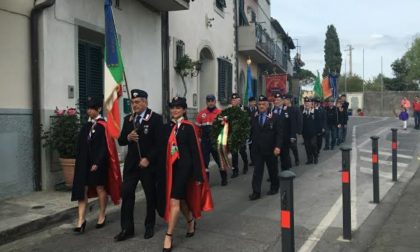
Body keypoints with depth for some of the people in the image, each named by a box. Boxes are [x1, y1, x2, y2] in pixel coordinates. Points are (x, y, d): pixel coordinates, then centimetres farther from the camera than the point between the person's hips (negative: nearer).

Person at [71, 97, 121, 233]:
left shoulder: (103, 126, -10)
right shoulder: (86, 126, 9)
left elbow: (105, 147, -14)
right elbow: (81, 146, 14)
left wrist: (97, 162, -18)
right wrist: (80, 161, 10)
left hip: (98, 162, -6)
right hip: (84, 161, 6)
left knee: (100, 188, 7)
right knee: (82, 189, 0)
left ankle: (102, 216, 22)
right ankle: (81, 219, 2)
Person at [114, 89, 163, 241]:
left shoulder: (156, 118, -7)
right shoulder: (128, 119, 9)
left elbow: (159, 143, -12)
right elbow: (121, 141, 9)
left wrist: (148, 159, -18)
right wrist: (128, 137, -13)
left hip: (149, 164, -4)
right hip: (131, 163, 4)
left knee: (150, 196, 8)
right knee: (126, 194, -1)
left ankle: (149, 226, 24)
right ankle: (127, 229, 7)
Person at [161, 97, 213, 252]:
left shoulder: (188, 127, -7)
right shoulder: (167, 127, 8)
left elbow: (195, 150, -8)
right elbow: (165, 148, 11)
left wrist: (198, 175, -10)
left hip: (183, 166, -6)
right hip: (171, 166, 6)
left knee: (174, 201, -9)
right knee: (180, 198, 18)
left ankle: (168, 236, 0)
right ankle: (191, 221, 43)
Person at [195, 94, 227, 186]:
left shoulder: (220, 113, -4)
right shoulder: (201, 113, 5)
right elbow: (197, 127, 10)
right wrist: (198, 138, 5)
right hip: (205, 142, 2)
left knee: (220, 159, 9)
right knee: (204, 160, 5)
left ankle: (224, 178, 26)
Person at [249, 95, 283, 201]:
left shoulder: (275, 117, -6)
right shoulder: (254, 117, 4)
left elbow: (279, 133, -9)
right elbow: (252, 132, 6)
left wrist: (277, 146, -18)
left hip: (270, 149, -2)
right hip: (257, 149, 2)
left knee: (272, 170, 14)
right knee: (257, 171, -2)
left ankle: (274, 187, 33)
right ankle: (256, 192, 2)